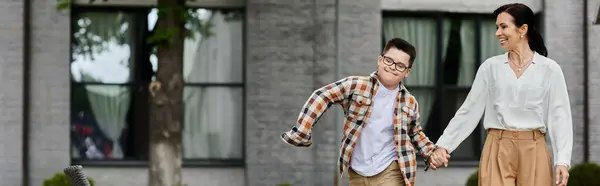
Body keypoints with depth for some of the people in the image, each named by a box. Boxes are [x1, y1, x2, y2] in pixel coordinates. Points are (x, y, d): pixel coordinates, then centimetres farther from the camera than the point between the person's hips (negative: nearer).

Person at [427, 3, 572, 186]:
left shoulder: (549, 69, 2)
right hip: (497, 151, 1)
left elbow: (559, 116, -1)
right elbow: (469, 111, 8)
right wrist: (443, 145, 2)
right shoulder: (490, 67, 6)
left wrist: (563, 160, -11)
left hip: (533, 152, -1)